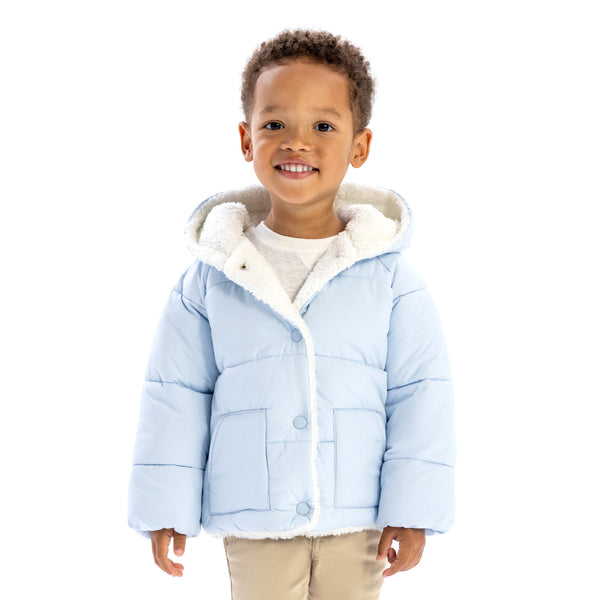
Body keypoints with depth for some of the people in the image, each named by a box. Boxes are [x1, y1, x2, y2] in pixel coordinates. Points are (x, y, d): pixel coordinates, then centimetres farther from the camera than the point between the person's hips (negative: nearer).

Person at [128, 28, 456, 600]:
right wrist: (164, 507, 1)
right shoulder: (212, 276, -2)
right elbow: (175, 396, 2)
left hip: (356, 525, 0)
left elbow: (421, 395, -3)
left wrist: (413, 511, -5)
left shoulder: (387, 275, -5)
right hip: (252, 524, 0)